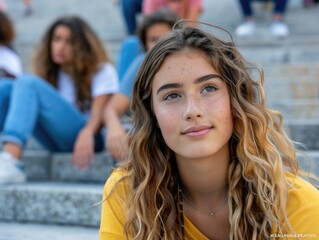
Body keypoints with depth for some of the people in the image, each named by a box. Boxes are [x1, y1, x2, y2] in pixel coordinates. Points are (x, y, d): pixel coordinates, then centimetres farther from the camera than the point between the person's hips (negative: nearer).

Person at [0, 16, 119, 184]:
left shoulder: (101, 71, 6)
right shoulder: (51, 72, 22)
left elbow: (99, 113, -9)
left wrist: (87, 134, -32)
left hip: (82, 138, -5)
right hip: (55, 143, 5)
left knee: (27, 83, -22)